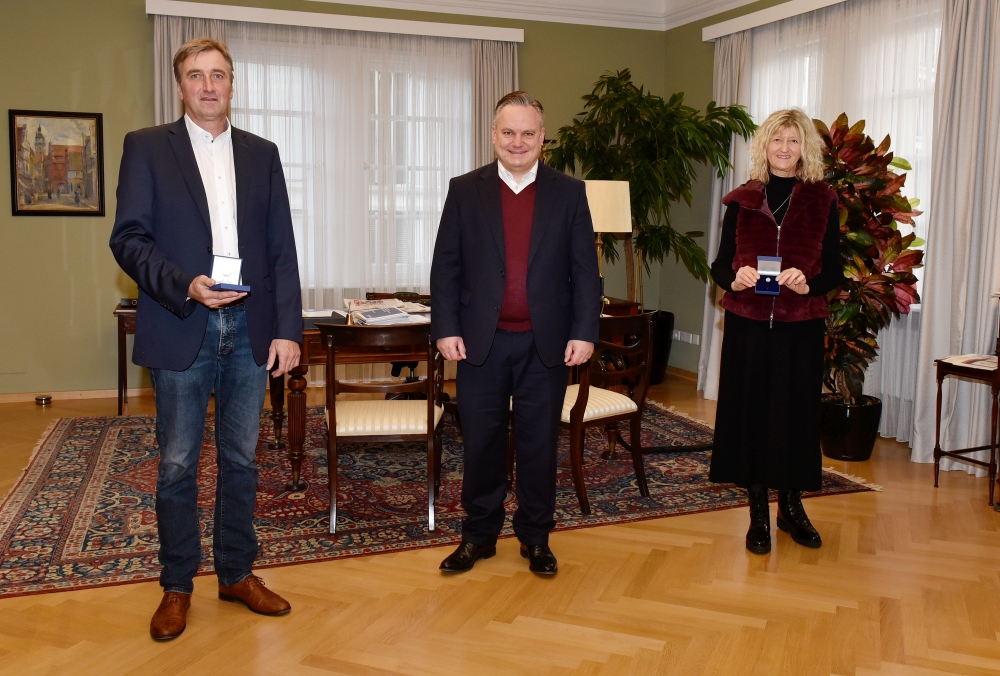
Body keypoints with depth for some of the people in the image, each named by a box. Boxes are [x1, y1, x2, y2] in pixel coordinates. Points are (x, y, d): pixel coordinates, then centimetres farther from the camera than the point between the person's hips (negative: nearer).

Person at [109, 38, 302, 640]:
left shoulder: (262, 154, 11)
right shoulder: (147, 147, 4)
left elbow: (282, 248, 7)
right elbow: (128, 239, -3)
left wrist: (288, 330, -1)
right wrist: (185, 286, -19)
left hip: (250, 329, 3)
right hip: (182, 330, -2)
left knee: (241, 460, 11)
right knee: (178, 465, 6)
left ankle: (237, 573, 26)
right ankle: (177, 587, 21)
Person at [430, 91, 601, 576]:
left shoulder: (569, 193, 4)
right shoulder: (465, 190, 4)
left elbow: (585, 269, 2)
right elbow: (445, 266, 2)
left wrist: (584, 332, -5)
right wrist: (446, 329, -6)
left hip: (546, 344, 0)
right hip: (481, 341, 0)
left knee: (539, 442, 8)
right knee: (481, 442, 8)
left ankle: (536, 536, 24)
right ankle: (478, 535, 24)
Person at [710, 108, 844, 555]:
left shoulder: (823, 201, 3)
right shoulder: (742, 201, 5)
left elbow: (834, 271, 1)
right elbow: (720, 265, 5)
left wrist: (807, 284, -20)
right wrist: (734, 280, -17)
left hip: (801, 327, 0)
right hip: (748, 325, 1)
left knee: (796, 413, 6)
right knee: (751, 412, 4)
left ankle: (791, 506, 27)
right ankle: (758, 514, 17)